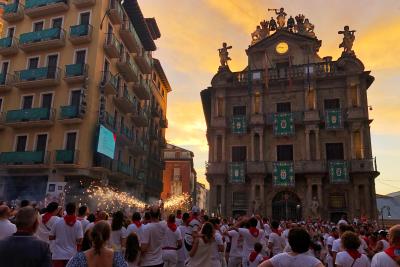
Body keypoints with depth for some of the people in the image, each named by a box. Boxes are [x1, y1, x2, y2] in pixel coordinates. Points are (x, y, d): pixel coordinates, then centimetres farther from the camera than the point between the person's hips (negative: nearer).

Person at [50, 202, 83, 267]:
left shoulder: (58, 222, -4)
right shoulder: (78, 224, -8)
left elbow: (50, 237, 4)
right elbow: (79, 241, -11)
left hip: (58, 255, 1)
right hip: (71, 255, -1)